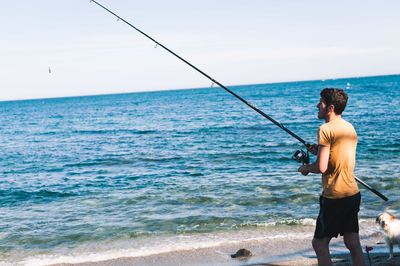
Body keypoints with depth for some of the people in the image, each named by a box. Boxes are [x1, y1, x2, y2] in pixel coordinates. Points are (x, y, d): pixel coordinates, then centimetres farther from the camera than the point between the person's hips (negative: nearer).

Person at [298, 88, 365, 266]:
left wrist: (305, 168, 0)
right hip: (353, 193, 8)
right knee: (353, 243, 10)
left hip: (334, 196, -8)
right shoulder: (350, 128, 12)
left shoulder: (326, 129, -14)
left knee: (319, 244, 3)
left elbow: (322, 167, -19)